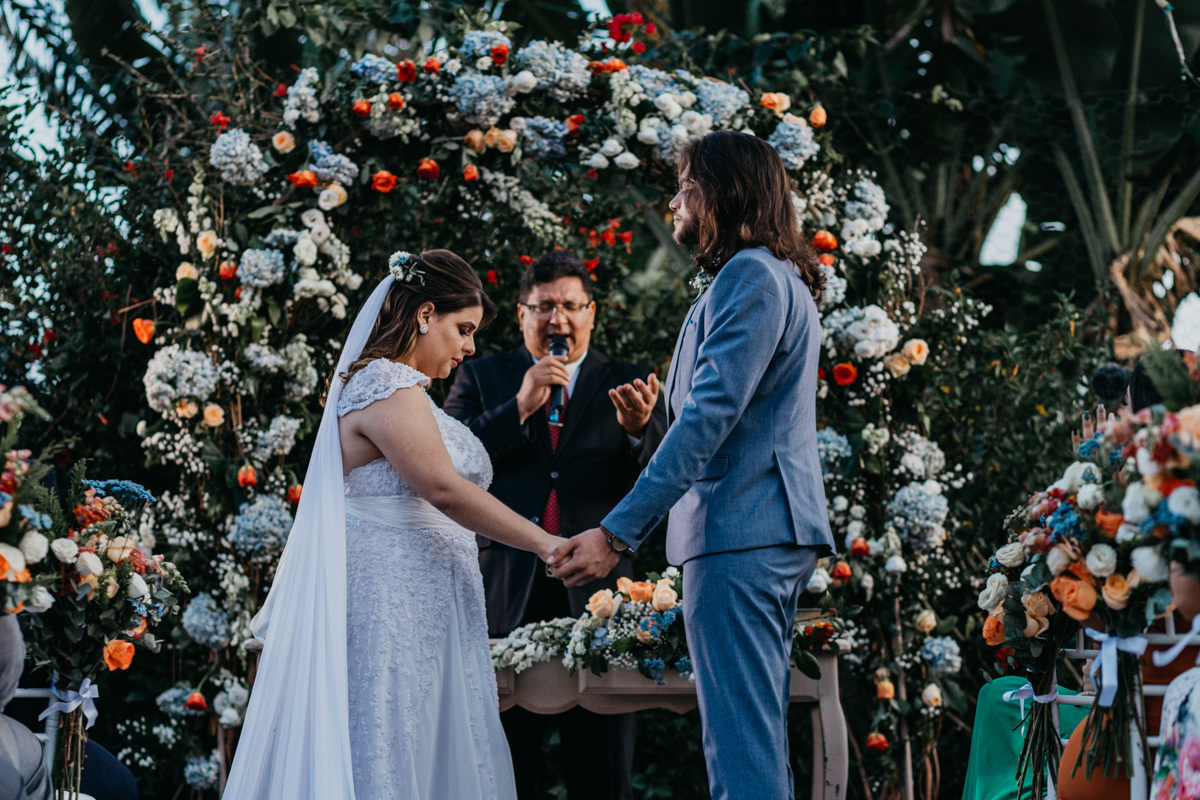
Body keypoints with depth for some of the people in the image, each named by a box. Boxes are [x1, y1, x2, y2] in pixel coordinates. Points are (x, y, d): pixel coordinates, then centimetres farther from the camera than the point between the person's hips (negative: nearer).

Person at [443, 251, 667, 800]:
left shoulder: (627, 386, 11)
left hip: (596, 598, 0)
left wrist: (640, 428, -20)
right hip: (505, 603, 0)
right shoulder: (482, 378, 12)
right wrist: (520, 408, -10)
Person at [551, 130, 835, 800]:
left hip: (740, 530, -11)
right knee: (761, 734, 13)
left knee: (740, 741, -12)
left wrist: (619, 531, -20)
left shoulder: (751, 275, -10)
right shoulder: (782, 280, 22)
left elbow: (710, 416, -18)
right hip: (775, 534, 11)